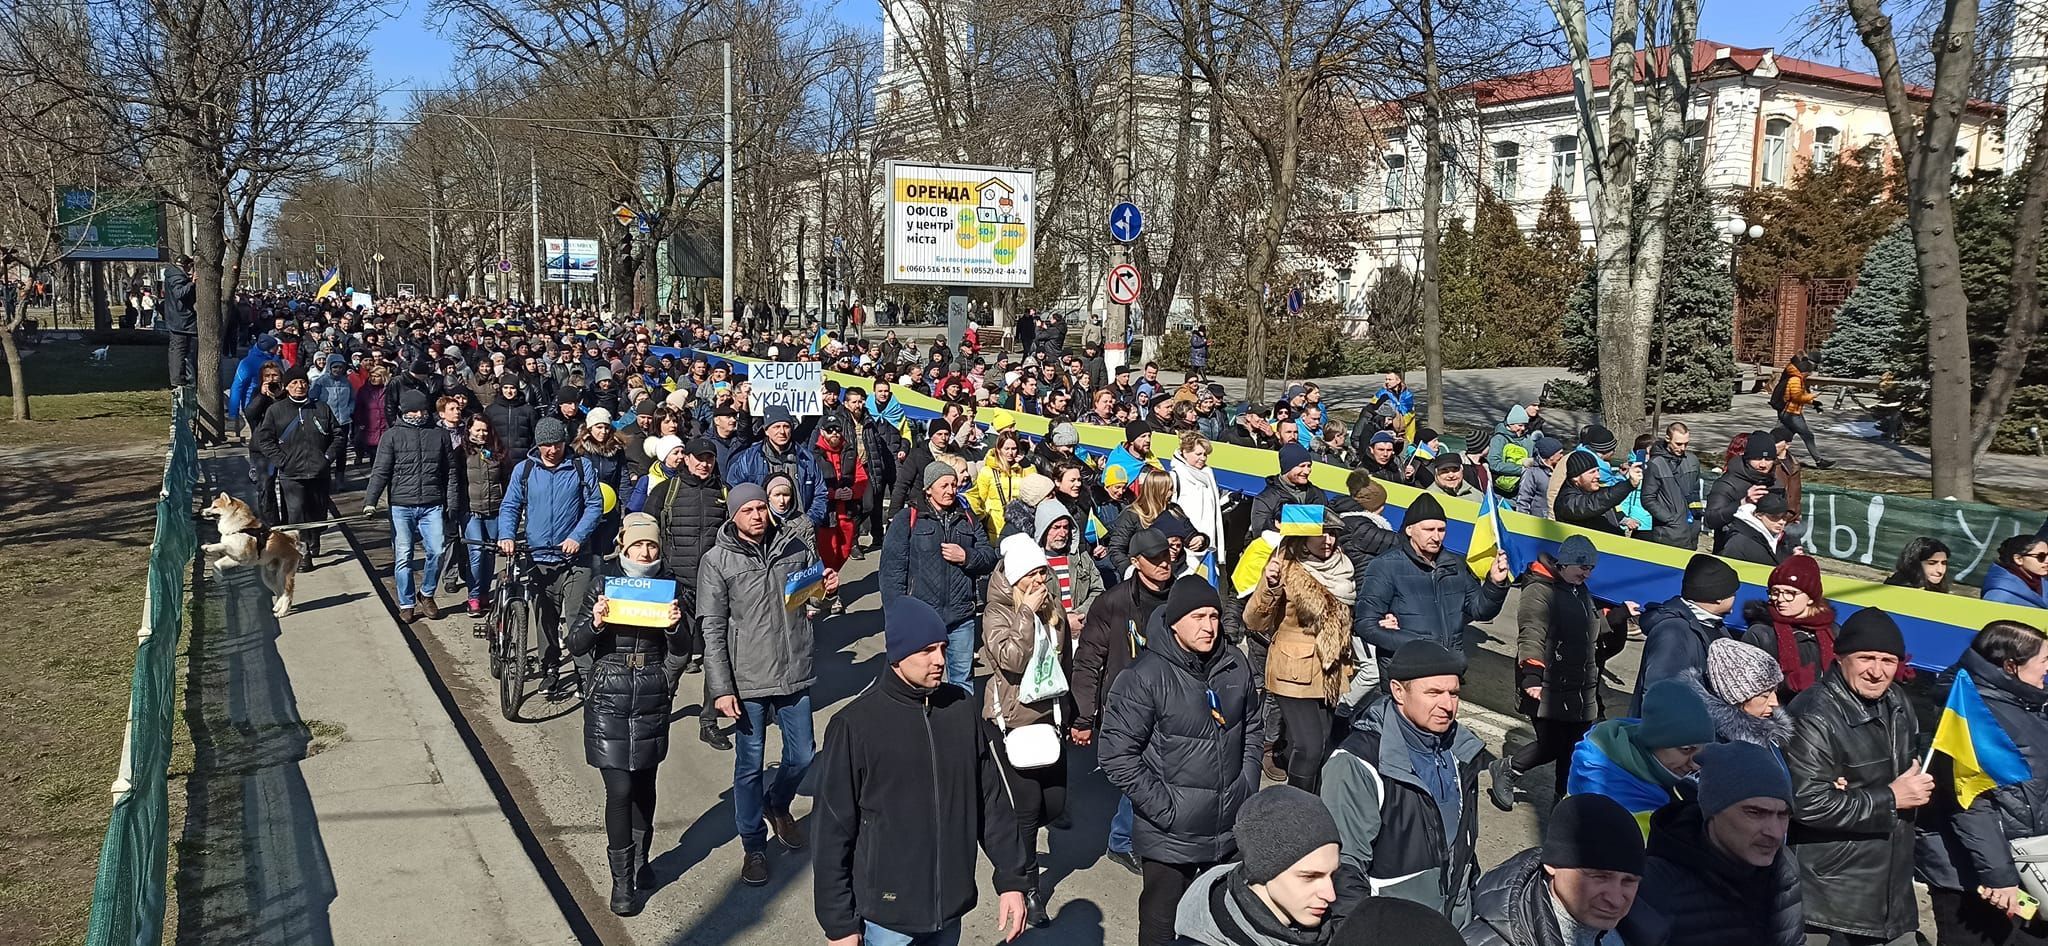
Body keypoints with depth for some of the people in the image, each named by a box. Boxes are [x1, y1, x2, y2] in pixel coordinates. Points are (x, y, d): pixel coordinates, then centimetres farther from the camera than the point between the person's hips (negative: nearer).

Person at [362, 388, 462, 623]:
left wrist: (453, 503, 7)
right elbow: (380, 472, -1)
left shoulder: (439, 435, 9)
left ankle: (426, 594, 16)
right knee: (403, 557, 1)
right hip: (401, 507, -1)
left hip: (432, 506, 1)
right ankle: (406, 605, 13)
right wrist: (370, 501, -12)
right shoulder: (392, 436, 4)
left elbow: (452, 471, 13)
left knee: (437, 552, -8)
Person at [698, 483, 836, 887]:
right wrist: (721, 688, -13)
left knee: (802, 756, 12)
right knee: (750, 766, 6)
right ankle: (754, 846, 22)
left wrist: (829, 588, -7)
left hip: (795, 673, 3)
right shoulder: (717, 561, -5)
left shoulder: (795, 549, 4)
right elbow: (712, 630, -7)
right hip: (748, 679, -3)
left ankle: (777, 805, 42)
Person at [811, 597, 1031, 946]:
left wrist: (1011, 879, 5)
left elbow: (993, 802, 6)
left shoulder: (963, 708, -2)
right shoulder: (855, 724, -15)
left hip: (951, 906, 4)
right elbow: (833, 830, -10)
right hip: (888, 917, -4)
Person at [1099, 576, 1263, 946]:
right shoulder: (1144, 677, -18)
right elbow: (1116, 755, -18)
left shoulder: (1235, 665, 0)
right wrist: (1165, 809, -17)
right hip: (1171, 837, -5)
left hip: (1232, 831, 5)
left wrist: (1248, 788, 6)